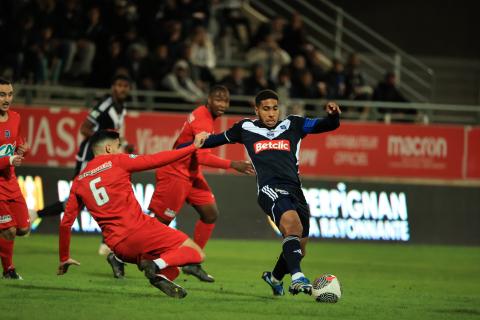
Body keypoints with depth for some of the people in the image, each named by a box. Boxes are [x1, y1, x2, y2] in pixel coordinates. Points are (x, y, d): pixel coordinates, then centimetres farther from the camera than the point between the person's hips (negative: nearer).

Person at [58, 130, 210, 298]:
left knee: (171, 270, 23)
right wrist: (193, 146, 10)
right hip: (140, 229, -6)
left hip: (120, 249, 6)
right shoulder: (117, 161, 4)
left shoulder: (78, 181, 17)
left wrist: (64, 258, 31)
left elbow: (66, 223, 20)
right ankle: (157, 264, -28)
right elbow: (157, 160, 2)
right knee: (196, 254, -3)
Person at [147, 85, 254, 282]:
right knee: (160, 220, -5)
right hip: (175, 175, -10)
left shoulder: (203, 115, 7)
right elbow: (203, 157, -31)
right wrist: (233, 165, -34)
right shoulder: (203, 121, -23)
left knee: (211, 214, 6)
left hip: (191, 174, 10)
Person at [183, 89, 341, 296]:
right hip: (270, 189, -4)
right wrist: (185, 146, 36)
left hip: (295, 190, 4)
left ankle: (275, 277, 40)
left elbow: (329, 125, 11)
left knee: (298, 249, 9)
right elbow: (219, 139, 31)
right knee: (292, 222, -35)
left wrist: (333, 115, -12)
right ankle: (297, 277, -46)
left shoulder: (293, 125, 17)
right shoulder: (246, 128, 16)